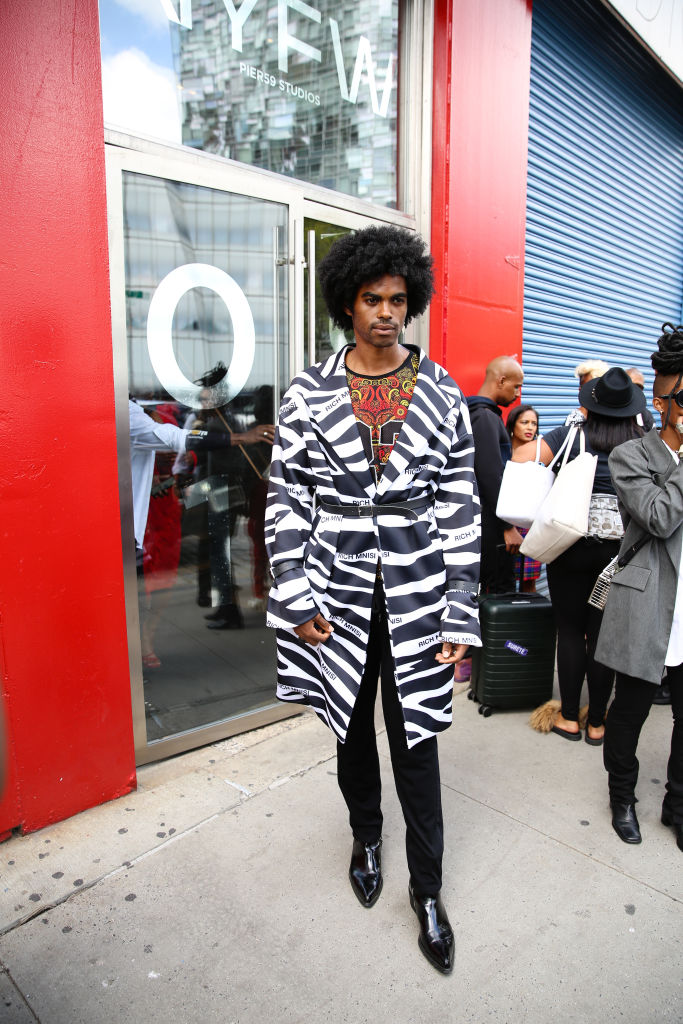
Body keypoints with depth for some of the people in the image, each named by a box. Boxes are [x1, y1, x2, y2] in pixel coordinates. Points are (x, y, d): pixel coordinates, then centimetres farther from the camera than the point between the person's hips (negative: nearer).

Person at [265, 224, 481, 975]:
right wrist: (298, 599, -8)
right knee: (352, 726, 19)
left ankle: (427, 890, 31)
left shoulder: (440, 393, 0)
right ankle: (366, 834, 48)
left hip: (416, 597, 0)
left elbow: (460, 506, -1)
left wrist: (459, 615, -4)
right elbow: (286, 501, -2)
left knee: (415, 738, 9)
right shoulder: (309, 393, -2)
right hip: (339, 595, 1)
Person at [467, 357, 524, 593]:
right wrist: (508, 526, -18)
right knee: (501, 591, -4)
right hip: (489, 522, -10)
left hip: (475, 519, 10)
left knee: (477, 590, 14)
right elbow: (491, 476, -21)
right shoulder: (486, 417, -15)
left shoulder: (474, 413, 16)